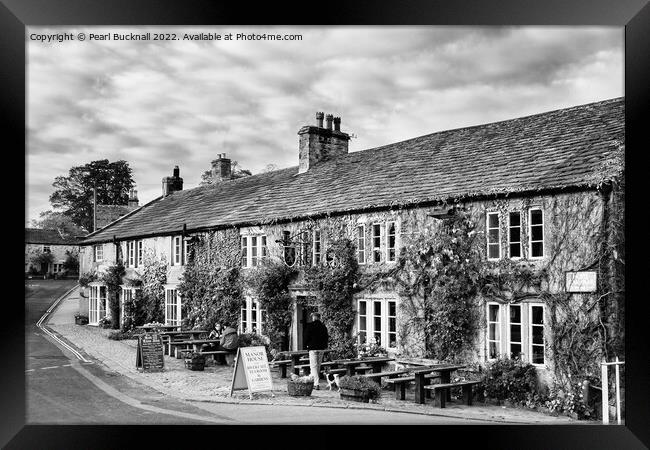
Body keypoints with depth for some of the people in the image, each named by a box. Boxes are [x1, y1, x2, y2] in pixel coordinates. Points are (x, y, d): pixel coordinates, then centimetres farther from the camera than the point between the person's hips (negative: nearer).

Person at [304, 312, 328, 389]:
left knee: (313, 366, -5)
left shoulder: (310, 325, -7)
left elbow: (306, 336, -7)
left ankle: (316, 384, -14)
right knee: (318, 366, 15)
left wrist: (306, 345, 8)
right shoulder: (323, 326, 7)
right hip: (321, 348, 5)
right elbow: (326, 337, 11)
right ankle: (316, 382, 23)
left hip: (313, 348, -5)